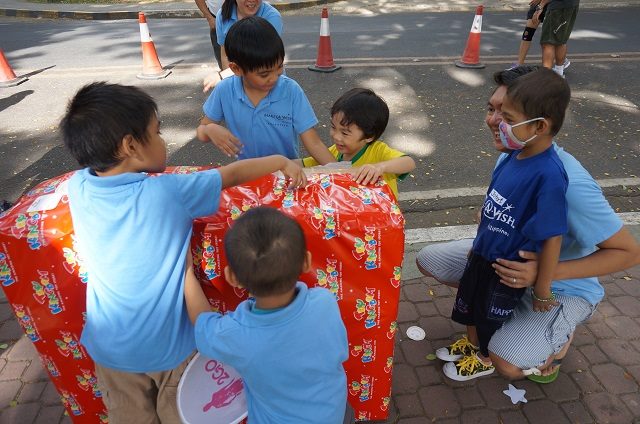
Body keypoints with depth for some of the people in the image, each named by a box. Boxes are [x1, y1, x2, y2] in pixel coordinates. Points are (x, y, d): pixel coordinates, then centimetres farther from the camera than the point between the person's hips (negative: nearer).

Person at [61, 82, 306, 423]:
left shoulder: (77, 187, -12)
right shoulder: (169, 192, -24)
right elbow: (234, 174, -10)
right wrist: (281, 161, 4)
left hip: (109, 347, 4)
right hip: (169, 346, -4)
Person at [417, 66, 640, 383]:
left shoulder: (570, 184, -34)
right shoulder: (509, 156, -11)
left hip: (563, 288, -7)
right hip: (509, 259, 7)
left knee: (506, 362, -29)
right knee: (428, 259, 2)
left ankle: (559, 336, 6)